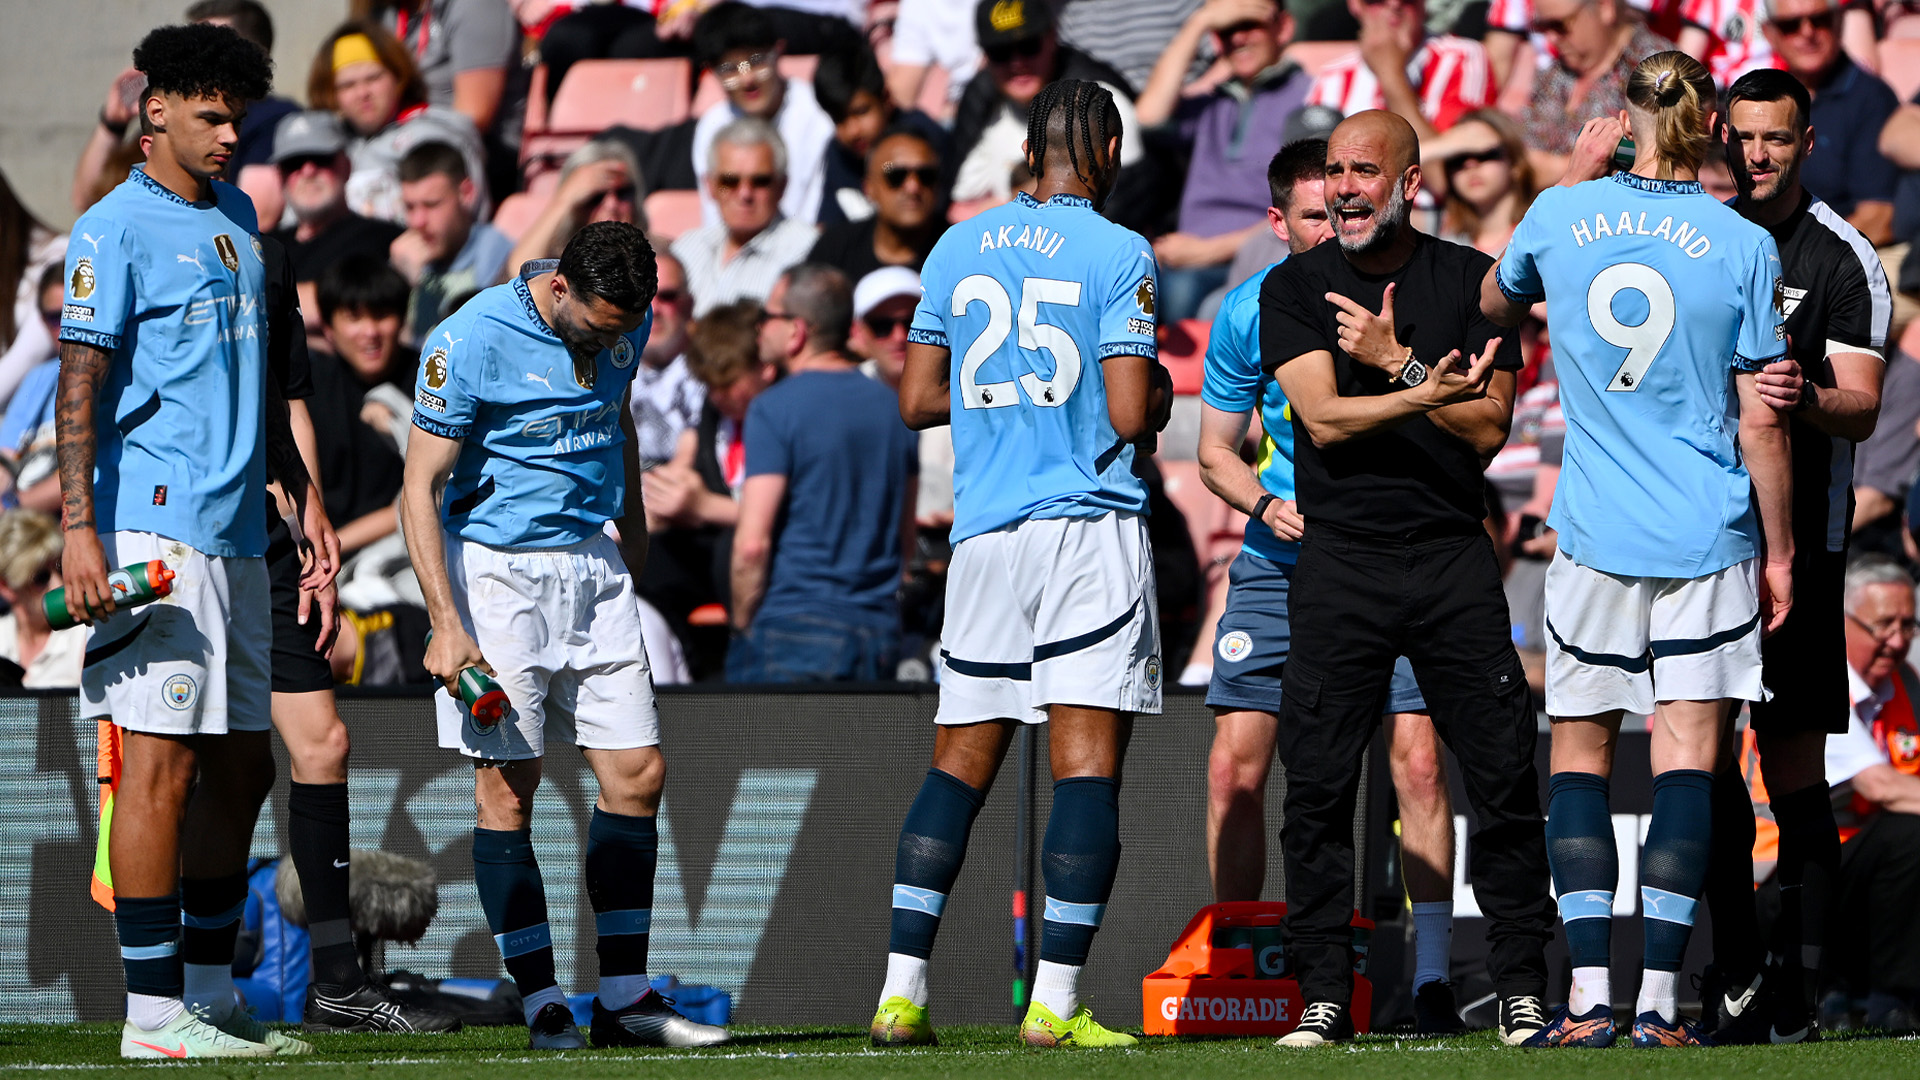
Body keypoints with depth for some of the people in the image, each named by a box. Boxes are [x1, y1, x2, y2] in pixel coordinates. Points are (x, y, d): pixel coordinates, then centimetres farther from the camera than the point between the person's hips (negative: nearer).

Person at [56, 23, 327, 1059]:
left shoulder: (235, 217, 18)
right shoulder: (115, 228, -6)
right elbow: (79, 384, -12)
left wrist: (299, 488, 25)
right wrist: (78, 527, -20)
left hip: (234, 535, 9)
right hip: (154, 523, -9)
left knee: (241, 767, 11)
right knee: (161, 765, -10)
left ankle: (211, 992, 20)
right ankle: (154, 1011, -9)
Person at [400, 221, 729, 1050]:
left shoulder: (624, 325, 2)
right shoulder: (471, 343, -16)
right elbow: (420, 490, -15)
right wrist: (447, 626, -20)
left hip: (591, 564, 6)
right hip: (496, 570, -6)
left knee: (636, 772, 1)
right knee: (507, 788, -7)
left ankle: (624, 997, 7)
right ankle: (542, 1005, -3)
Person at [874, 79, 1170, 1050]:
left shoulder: (957, 250, 9)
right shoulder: (1118, 256, -5)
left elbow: (916, 402, 12)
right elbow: (1131, 413, -11)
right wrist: (1158, 389, 10)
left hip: (985, 532, 5)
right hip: (1091, 530, -5)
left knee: (959, 765, 10)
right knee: (1087, 763, -4)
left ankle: (902, 989, 2)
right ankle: (1055, 1001, -10)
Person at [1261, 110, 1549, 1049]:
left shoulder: (1471, 281, 6)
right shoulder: (1295, 288, 5)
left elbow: (1487, 429, -2)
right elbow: (1324, 416, -9)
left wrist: (1395, 362, -12)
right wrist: (1428, 393, -24)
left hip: (1452, 555, 0)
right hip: (1338, 560, 0)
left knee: (1503, 776, -2)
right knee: (1317, 785, -4)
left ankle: (1522, 987, 5)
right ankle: (1324, 997, 2)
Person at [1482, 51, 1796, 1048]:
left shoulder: (1560, 216, 0)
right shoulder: (1744, 247, -5)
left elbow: (1494, 303, 22)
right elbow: (1761, 422, -3)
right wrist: (1780, 551, 5)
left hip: (1595, 536, 1)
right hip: (1710, 536, -1)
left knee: (1579, 752, 8)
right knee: (1687, 757, 0)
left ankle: (1588, 995, -2)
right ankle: (1660, 999, -5)